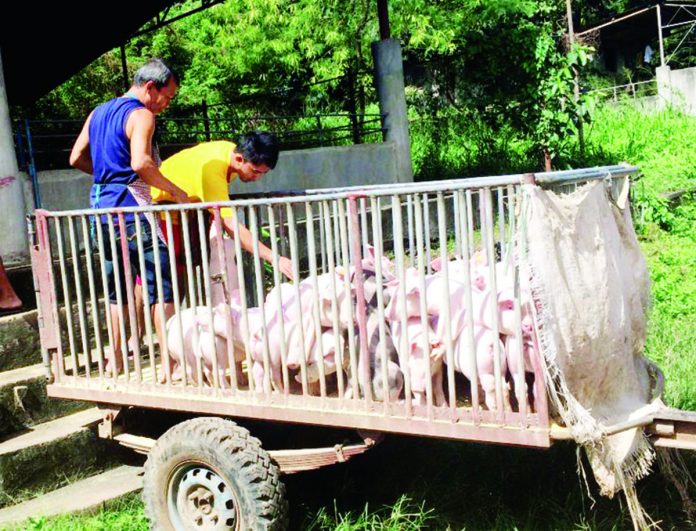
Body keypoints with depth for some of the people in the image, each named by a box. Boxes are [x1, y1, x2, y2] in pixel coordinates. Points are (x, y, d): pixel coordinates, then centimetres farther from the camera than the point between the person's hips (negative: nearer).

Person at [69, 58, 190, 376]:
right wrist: (175, 191, -14)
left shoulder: (98, 113, 17)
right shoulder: (141, 115, -9)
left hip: (102, 205, 9)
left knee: (117, 286, 15)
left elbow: (76, 158, 20)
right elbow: (141, 164, -24)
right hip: (130, 206, -9)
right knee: (162, 284, -7)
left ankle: (116, 361, 21)